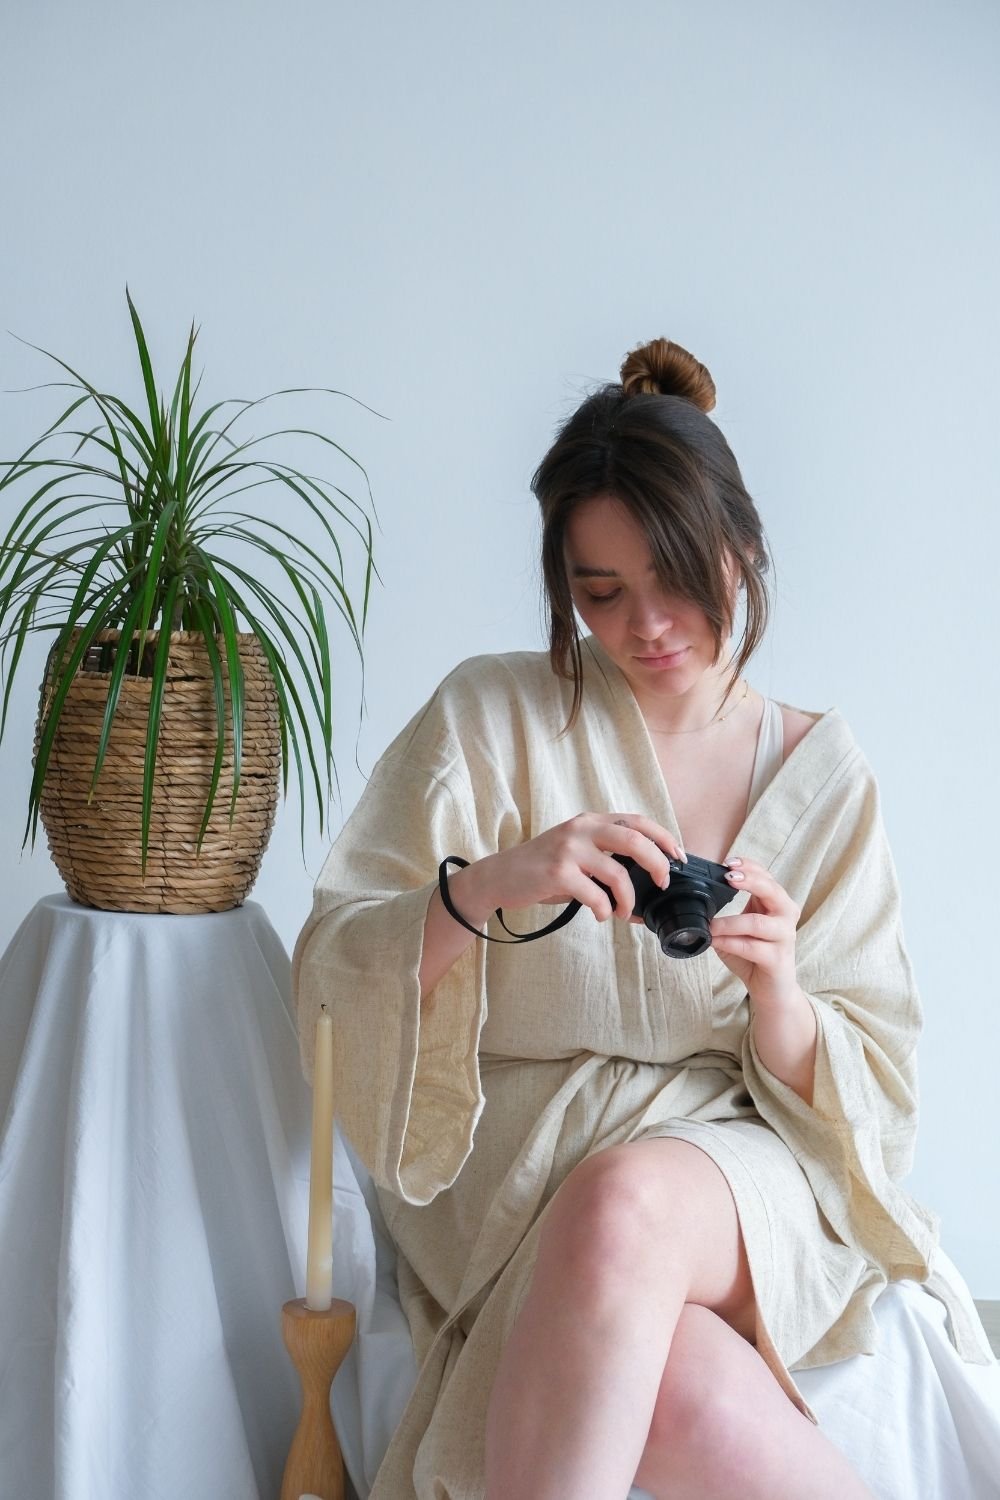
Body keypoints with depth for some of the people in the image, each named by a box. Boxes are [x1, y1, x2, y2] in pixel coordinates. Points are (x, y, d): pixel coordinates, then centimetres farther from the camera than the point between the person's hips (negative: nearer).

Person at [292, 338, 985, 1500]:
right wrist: (486, 886, -23)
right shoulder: (490, 717, 2)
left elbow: (864, 1093, 6)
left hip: (743, 1163, 1)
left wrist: (775, 985, -16)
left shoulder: (822, 772, 8)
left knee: (623, 1202, -36)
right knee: (672, 1390, -34)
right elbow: (331, 972, -4)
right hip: (517, 1173, -1)